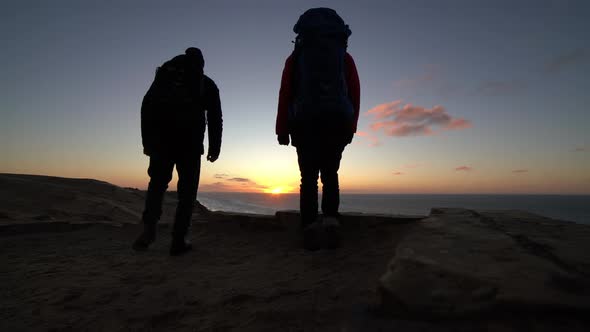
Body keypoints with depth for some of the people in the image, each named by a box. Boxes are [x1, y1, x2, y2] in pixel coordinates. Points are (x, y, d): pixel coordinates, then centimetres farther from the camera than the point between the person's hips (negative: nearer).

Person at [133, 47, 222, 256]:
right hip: (190, 139, -2)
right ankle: (178, 240, 5)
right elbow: (214, 117, 7)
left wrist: (147, 141, 12)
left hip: (160, 139, 2)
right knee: (187, 188, 6)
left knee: (157, 182, 17)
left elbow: (146, 107, 13)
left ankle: (149, 227, -3)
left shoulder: (163, 74, 25)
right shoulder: (207, 84, 20)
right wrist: (214, 147, 5)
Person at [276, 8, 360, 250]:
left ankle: (311, 231, -3)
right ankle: (330, 222, -2)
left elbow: (285, 94, 4)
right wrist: (351, 127, 10)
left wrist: (281, 129, 3)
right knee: (330, 176, 12)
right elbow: (355, 94, 8)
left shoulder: (296, 56, 17)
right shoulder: (345, 58, 20)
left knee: (309, 178, 3)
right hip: (337, 125, 1)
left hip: (305, 124, -1)